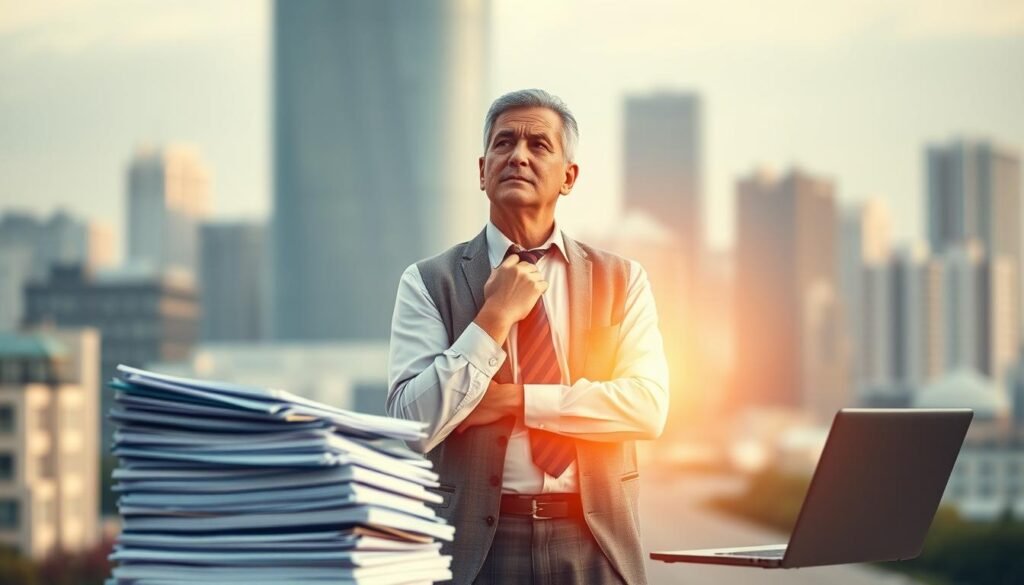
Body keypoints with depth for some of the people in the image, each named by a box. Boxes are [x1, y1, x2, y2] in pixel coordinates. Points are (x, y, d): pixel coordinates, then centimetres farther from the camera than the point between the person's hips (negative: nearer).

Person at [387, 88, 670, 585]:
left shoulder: (619, 280, 6)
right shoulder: (430, 283, 0)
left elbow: (648, 406, -7)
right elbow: (413, 426, -9)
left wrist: (519, 400, -13)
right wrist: (496, 316, -13)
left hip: (594, 543, 2)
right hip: (476, 544, -1)